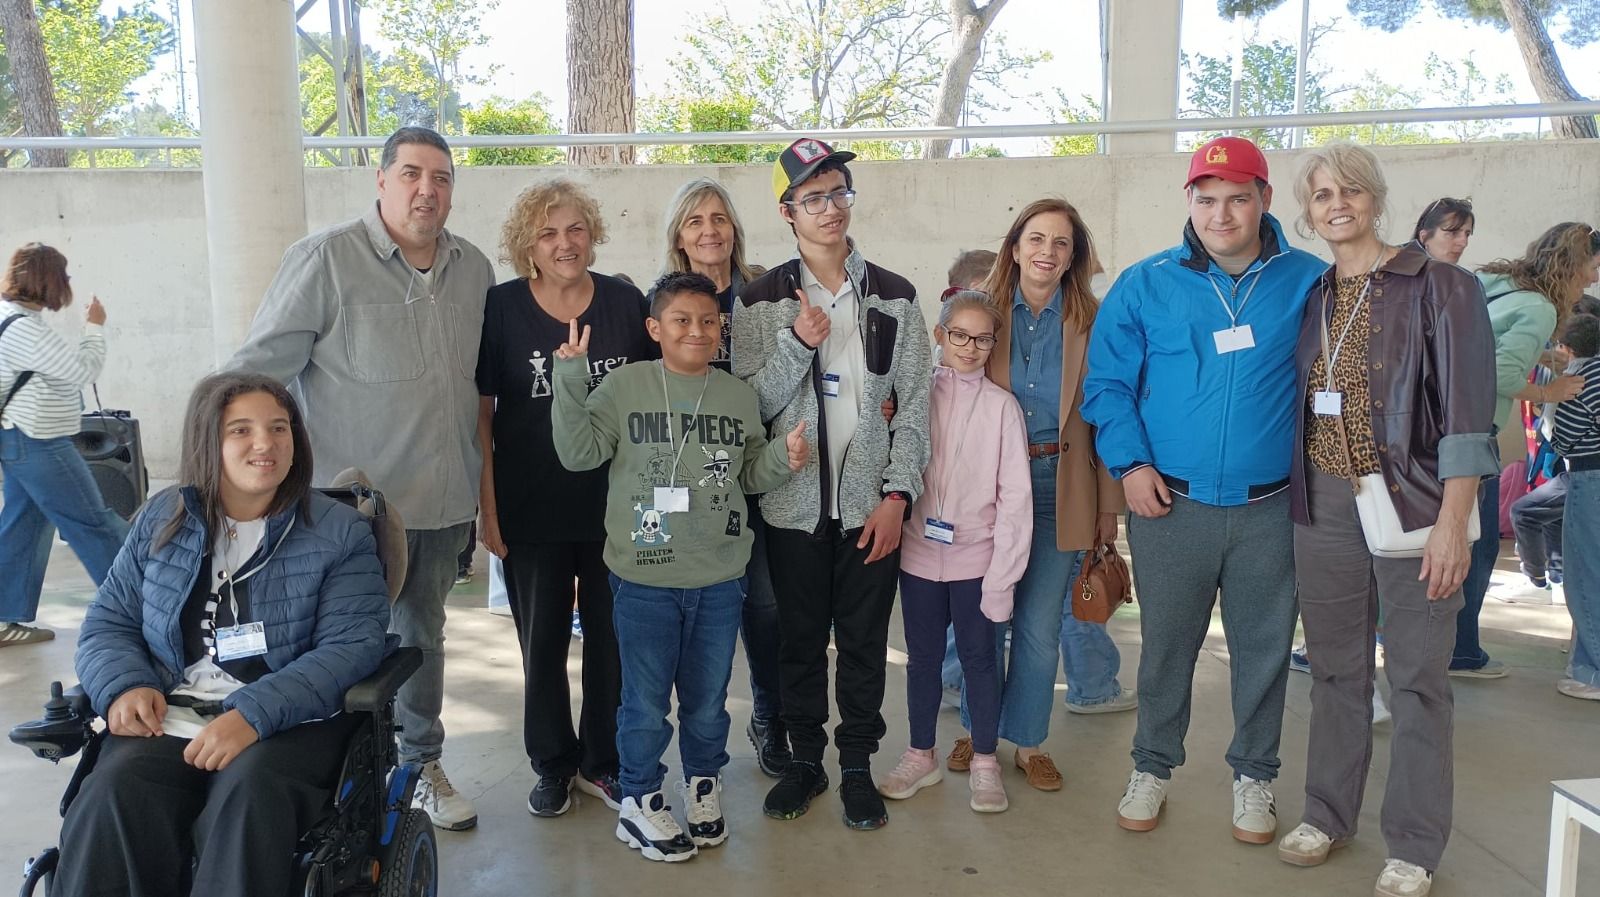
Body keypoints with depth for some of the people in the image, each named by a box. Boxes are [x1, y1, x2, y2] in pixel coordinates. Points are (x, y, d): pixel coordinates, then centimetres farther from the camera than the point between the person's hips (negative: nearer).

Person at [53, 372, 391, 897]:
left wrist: (253, 715, -22)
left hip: (292, 722, -2)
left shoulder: (339, 532, 3)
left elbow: (352, 646, -8)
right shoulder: (162, 521, 14)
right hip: (168, 717, 3)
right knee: (113, 796, -29)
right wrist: (125, 686, -6)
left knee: (249, 792, -34)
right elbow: (107, 623, 18)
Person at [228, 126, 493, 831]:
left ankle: (422, 767, 36)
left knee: (423, 636, 19)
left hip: (445, 503, 5)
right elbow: (257, 373, -10)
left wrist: (482, 476, 17)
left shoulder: (474, 268, 5)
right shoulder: (326, 258, -11)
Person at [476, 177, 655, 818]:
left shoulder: (626, 303, -1)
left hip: (615, 507, 1)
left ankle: (602, 762, 29)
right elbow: (480, 413, -3)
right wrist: (487, 508, -7)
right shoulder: (501, 308, -6)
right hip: (532, 512, -1)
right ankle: (553, 765, 30)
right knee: (543, 640, 11)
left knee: (613, 637, 10)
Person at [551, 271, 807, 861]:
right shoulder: (625, 386, -6)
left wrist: (784, 459, -7)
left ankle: (704, 787, 40)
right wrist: (570, 378, -19)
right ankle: (639, 803, 28)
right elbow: (578, 453, -11)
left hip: (720, 580, 3)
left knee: (708, 698, 18)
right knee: (645, 701, 10)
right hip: (644, 578, -3)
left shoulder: (738, 395, 4)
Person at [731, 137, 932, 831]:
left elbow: (915, 403, 1)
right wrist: (798, 345, -17)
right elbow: (750, 406, -3)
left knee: (864, 641, 8)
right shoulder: (762, 301, 1)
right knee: (800, 638, 11)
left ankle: (858, 766, 24)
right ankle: (804, 759, 28)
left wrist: (896, 495, -7)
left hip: (871, 505, 0)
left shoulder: (894, 297, 3)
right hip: (793, 504, 0)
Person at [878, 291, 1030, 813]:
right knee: (923, 657, 14)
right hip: (919, 554, 2)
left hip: (977, 559, -2)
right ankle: (921, 756, 30)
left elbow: (1015, 497, -8)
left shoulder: (1001, 405, -7)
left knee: (979, 657, 9)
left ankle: (984, 762, 25)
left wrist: (1003, 575, -10)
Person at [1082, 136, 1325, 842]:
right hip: (1169, 505, 0)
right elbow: (1107, 382, 4)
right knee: (1166, 645, 12)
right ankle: (1152, 768, 31)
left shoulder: (1309, 281, 0)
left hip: (1271, 510, 1)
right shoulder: (1146, 285, -1)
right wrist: (1130, 464, -8)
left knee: (1264, 648, 12)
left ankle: (1253, 775, 32)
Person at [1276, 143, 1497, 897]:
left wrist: (1452, 523, -16)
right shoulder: (1311, 299, 10)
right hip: (1324, 506, 4)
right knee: (1335, 670, 13)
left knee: (1416, 679, 2)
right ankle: (1327, 813, 28)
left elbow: (1466, 412, -9)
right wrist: (1293, 500, 6)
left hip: (1411, 504, -4)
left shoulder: (1438, 286, -5)